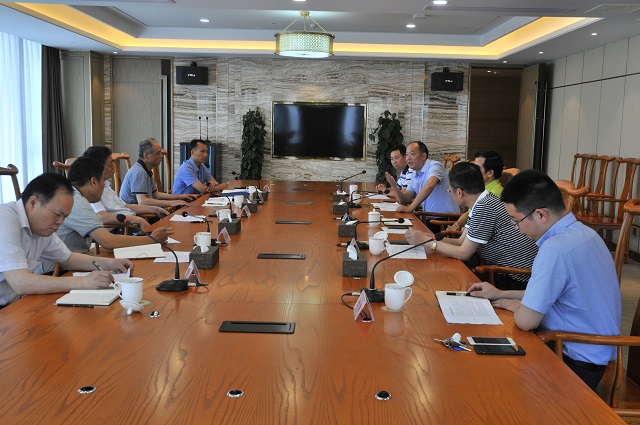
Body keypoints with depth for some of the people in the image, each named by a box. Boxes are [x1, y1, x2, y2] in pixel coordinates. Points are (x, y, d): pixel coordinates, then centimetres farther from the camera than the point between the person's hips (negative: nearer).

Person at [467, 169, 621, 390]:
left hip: (578, 363, -8)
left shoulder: (555, 249, -28)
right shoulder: (582, 231, 2)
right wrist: (501, 295, 15)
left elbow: (526, 321, -24)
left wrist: (514, 304, -3)